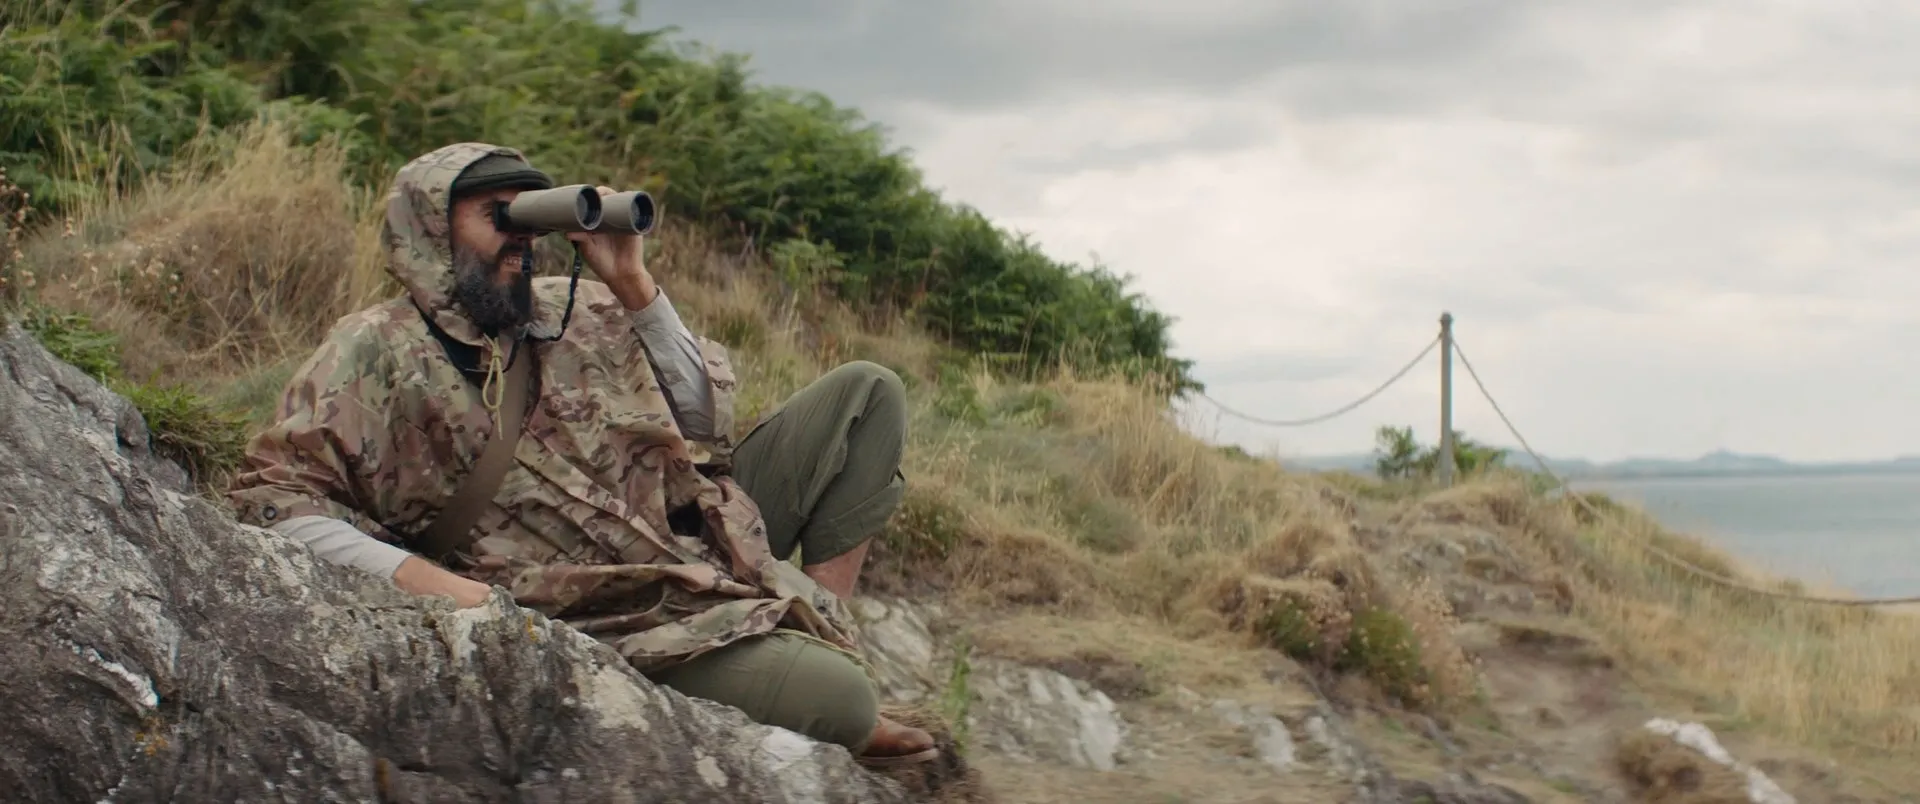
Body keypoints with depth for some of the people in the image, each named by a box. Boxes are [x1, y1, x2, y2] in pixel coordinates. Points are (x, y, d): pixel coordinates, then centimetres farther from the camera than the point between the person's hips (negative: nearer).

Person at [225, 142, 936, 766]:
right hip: (616, 616, -7)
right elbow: (270, 497, -14)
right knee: (833, 698, -30)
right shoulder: (376, 352, -6)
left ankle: (820, 626, 2)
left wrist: (633, 286, -2)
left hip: (700, 538, 7)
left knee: (865, 393, 5)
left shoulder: (573, 310, 10)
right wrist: (418, 574, -26)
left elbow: (702, 420, 9)